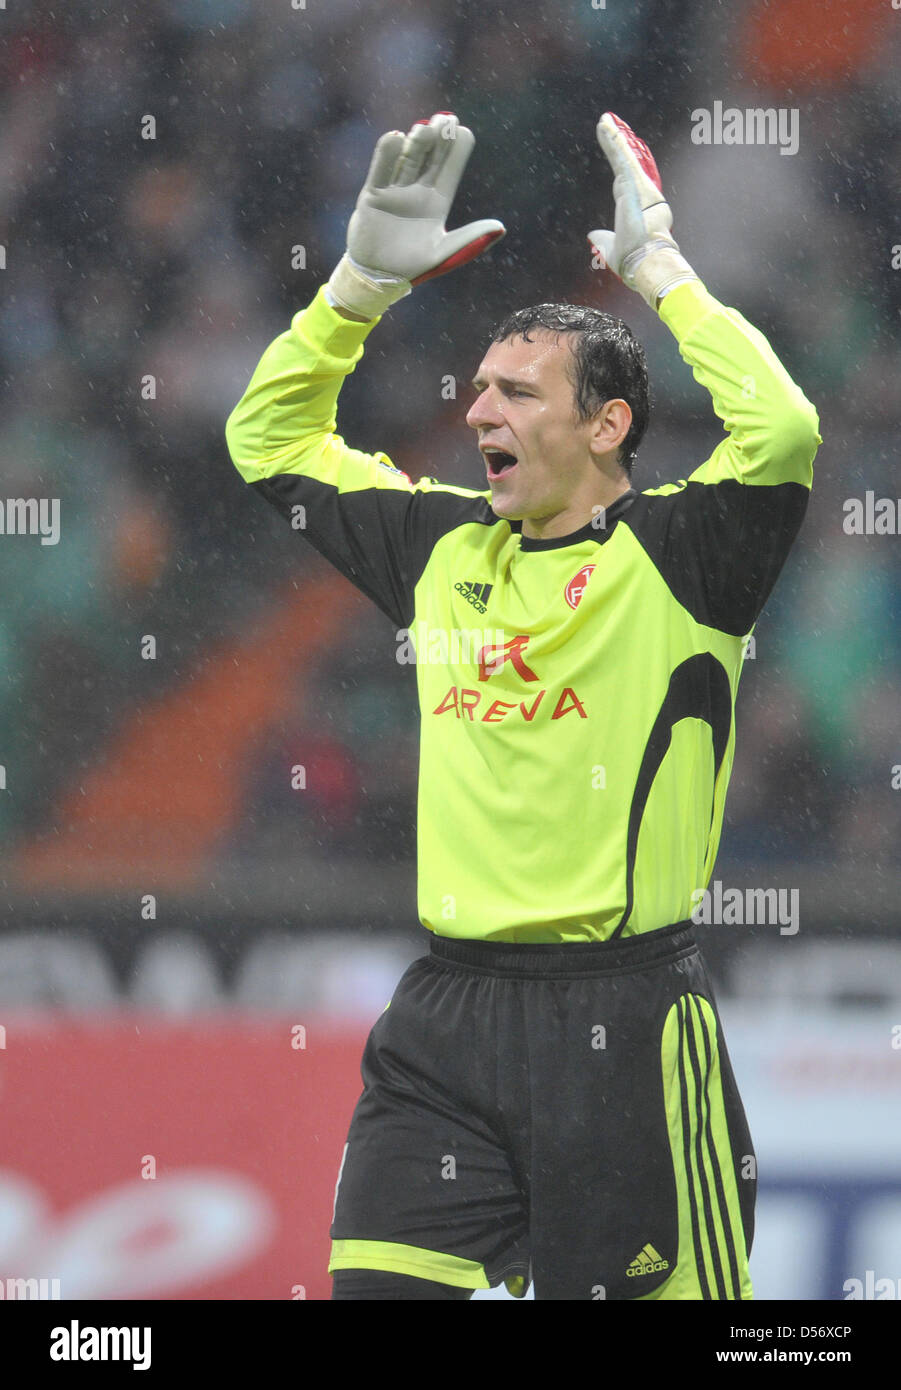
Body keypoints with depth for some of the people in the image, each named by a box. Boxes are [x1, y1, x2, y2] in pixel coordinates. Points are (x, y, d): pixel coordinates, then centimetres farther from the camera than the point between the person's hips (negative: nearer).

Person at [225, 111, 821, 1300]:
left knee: (649, 1287, -1)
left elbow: (781, 431, -23)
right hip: (447, 1019, 5)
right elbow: (272, 441, 25)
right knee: (374, 1287, 0)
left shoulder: (671, 554, -3)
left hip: (624, 1023, -5)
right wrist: (364, 283, 13)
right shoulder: (445, 546, 14)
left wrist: (659, 269, -12)